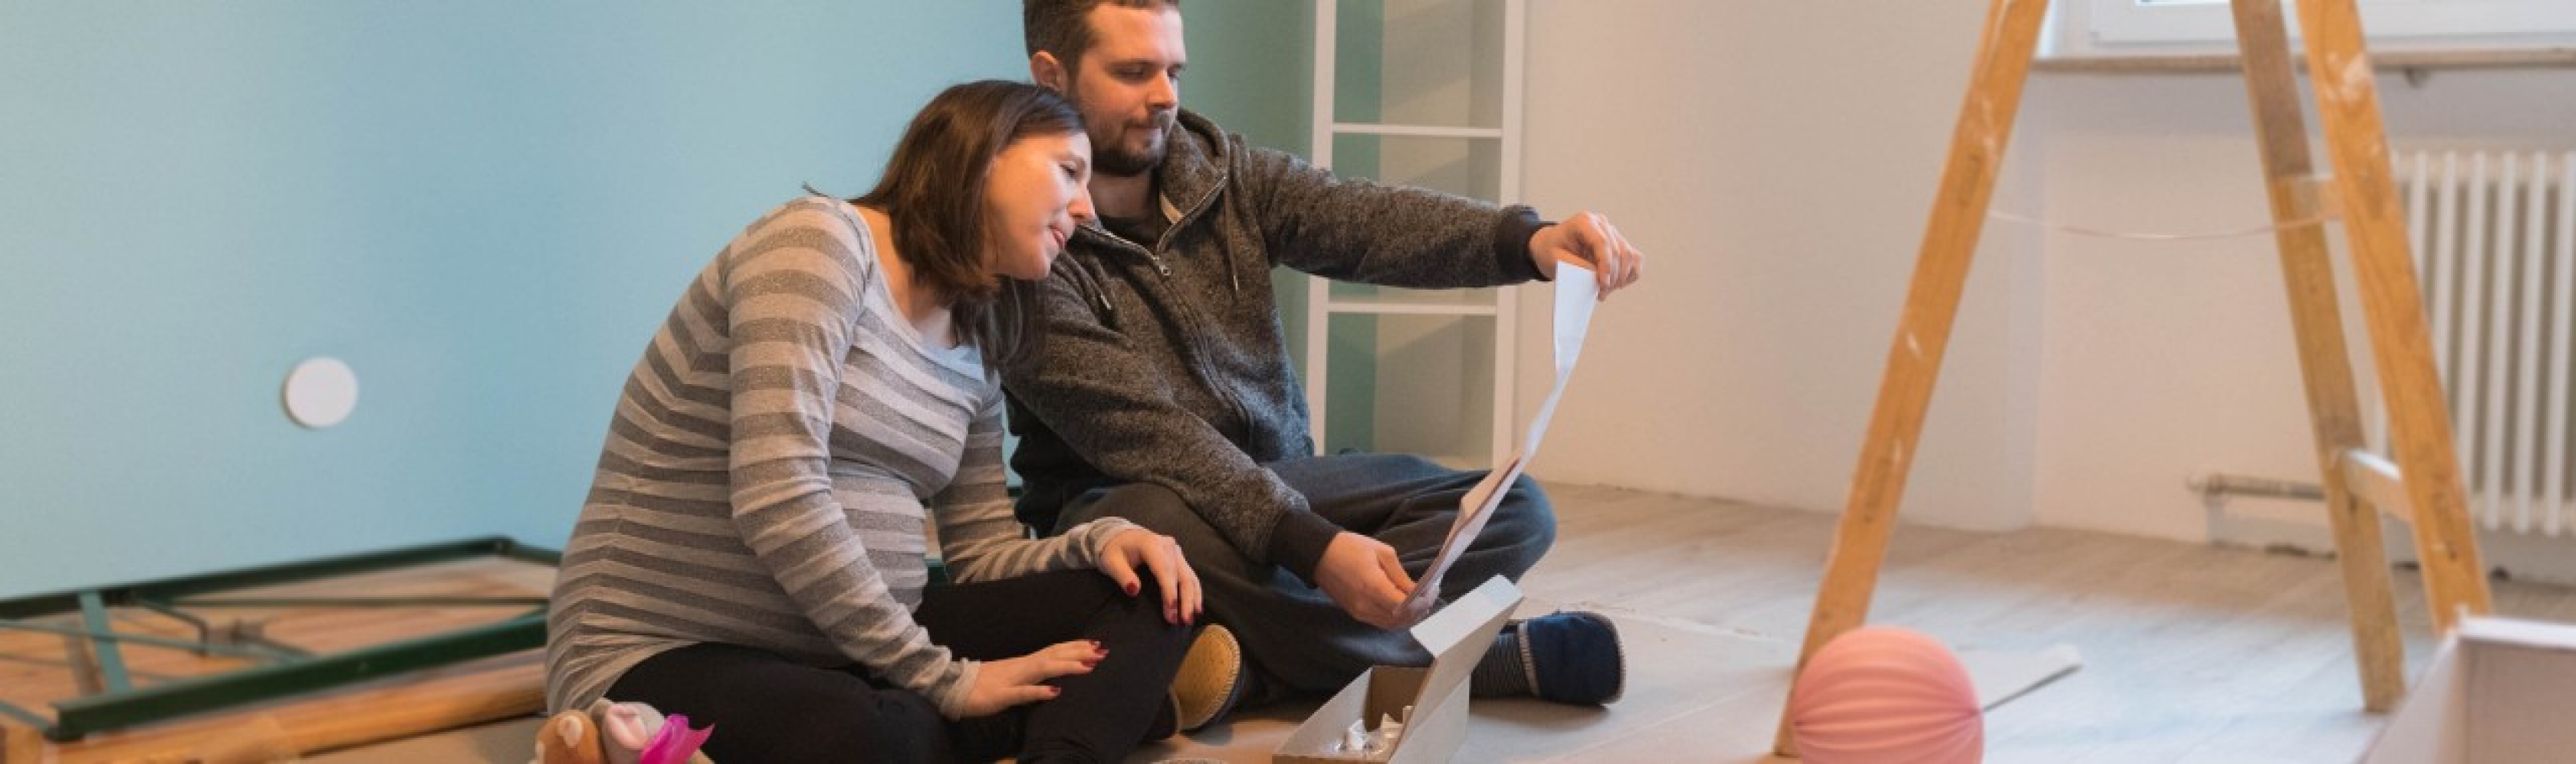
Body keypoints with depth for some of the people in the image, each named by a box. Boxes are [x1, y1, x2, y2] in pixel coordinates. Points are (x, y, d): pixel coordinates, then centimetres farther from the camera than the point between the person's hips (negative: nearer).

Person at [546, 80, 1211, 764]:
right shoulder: (822, 240, -12)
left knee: (1143, 593, -7)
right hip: (661, 659, -8)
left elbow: (984, 555, 17)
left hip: (852, 659, 9)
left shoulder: (973, 356, 13)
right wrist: (944, 679, -18)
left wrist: (1100, 538, -5)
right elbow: (778, 501, -23)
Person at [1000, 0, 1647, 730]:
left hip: (1276, 478, 6)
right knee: (1161, 528, -40)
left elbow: (1364, 220, -17)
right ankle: (1494, 660, -25)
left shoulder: (1222, 170, 1)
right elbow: (1145, 431, -26)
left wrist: (1527, 239, -37)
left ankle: (1254, 648, -24)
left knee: (1513, 510, -7)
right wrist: (1311, 546, -37)